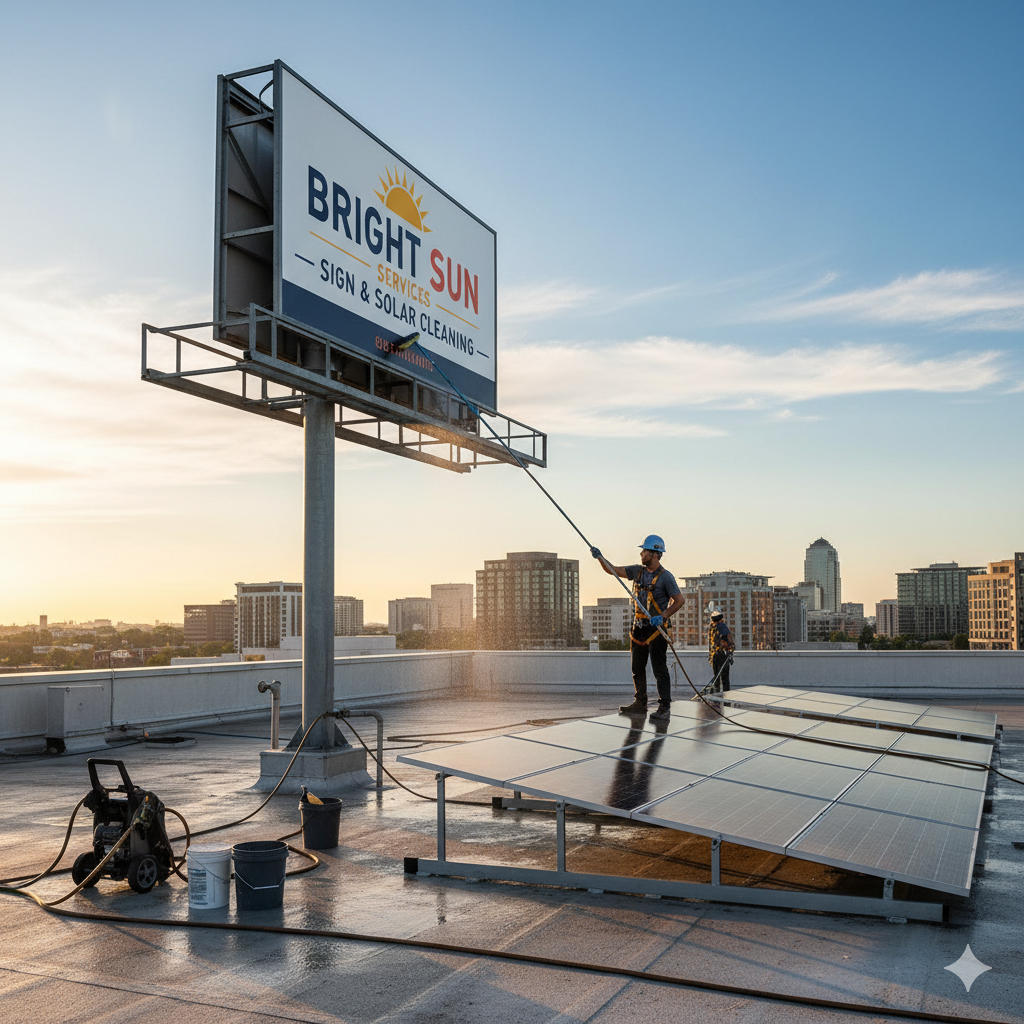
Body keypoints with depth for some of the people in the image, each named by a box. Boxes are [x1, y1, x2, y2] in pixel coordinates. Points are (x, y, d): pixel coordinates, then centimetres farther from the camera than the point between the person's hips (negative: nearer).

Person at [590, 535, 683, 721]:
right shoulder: (638, 571, 9)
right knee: (637, 668, 13)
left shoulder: (665, 577, -10)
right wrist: (600, 557, -5)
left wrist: (662, 617, -20)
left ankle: (664, 708, -7)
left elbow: (679, 600, -9)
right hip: (638, 627, 7)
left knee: (659, 669, -9)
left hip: (656, 628, -7)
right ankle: (640, 704, 23)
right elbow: (612, 570, 11)